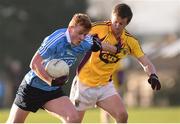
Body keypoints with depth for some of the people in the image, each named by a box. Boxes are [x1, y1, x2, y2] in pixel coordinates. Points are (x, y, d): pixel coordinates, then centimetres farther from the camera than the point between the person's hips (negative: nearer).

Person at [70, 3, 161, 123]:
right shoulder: (99, 28, -17)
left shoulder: (130, 41, -5)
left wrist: (153, 76, -24)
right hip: (84, 84, -3)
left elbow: (146, 64, -3)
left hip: (105, 85, 3)